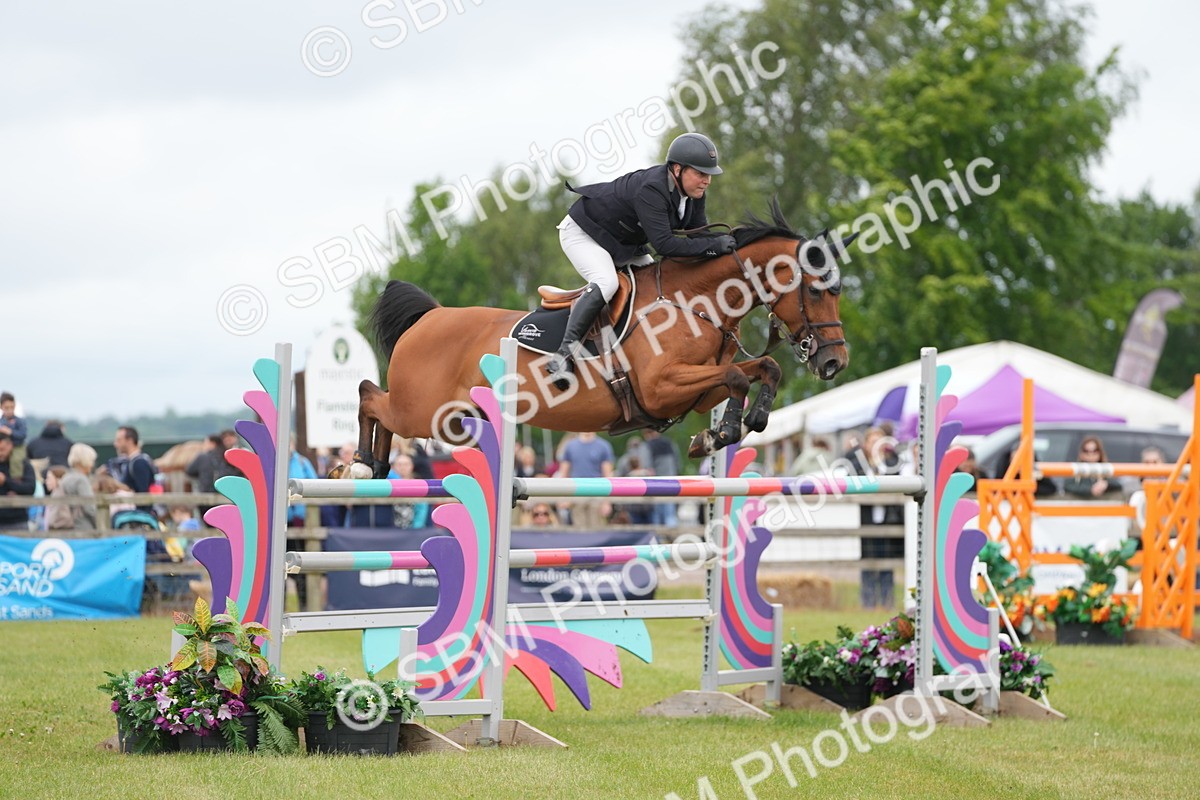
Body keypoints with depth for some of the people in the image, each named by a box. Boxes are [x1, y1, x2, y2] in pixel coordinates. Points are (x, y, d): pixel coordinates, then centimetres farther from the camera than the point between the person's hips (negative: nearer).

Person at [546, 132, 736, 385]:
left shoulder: (692, 192, -9)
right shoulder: (650, 190, -37)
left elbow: (699, 233, -4)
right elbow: (664, 244, -43)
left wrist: (723, 242, -24)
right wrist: (714, 245, -44)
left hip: (625, 245, 10)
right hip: (583, 233, -10)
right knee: (606, 283, -32)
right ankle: (563, 354, -35)